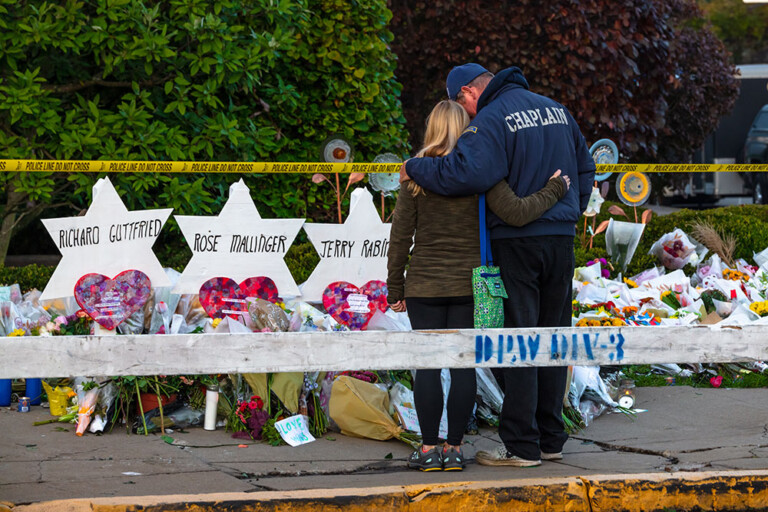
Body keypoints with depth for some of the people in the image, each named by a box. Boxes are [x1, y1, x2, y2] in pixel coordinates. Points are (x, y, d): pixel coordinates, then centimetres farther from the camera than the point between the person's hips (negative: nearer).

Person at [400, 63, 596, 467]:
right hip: (562, 238, 7)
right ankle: (551, 439, 18)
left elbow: (465, 173, -27)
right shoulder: (556, 109, 14)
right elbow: (584, 168, 23)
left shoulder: (491, 120, -11)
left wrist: (414, 168, -14)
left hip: (516, 240, -7)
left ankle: (521, 445, -2)